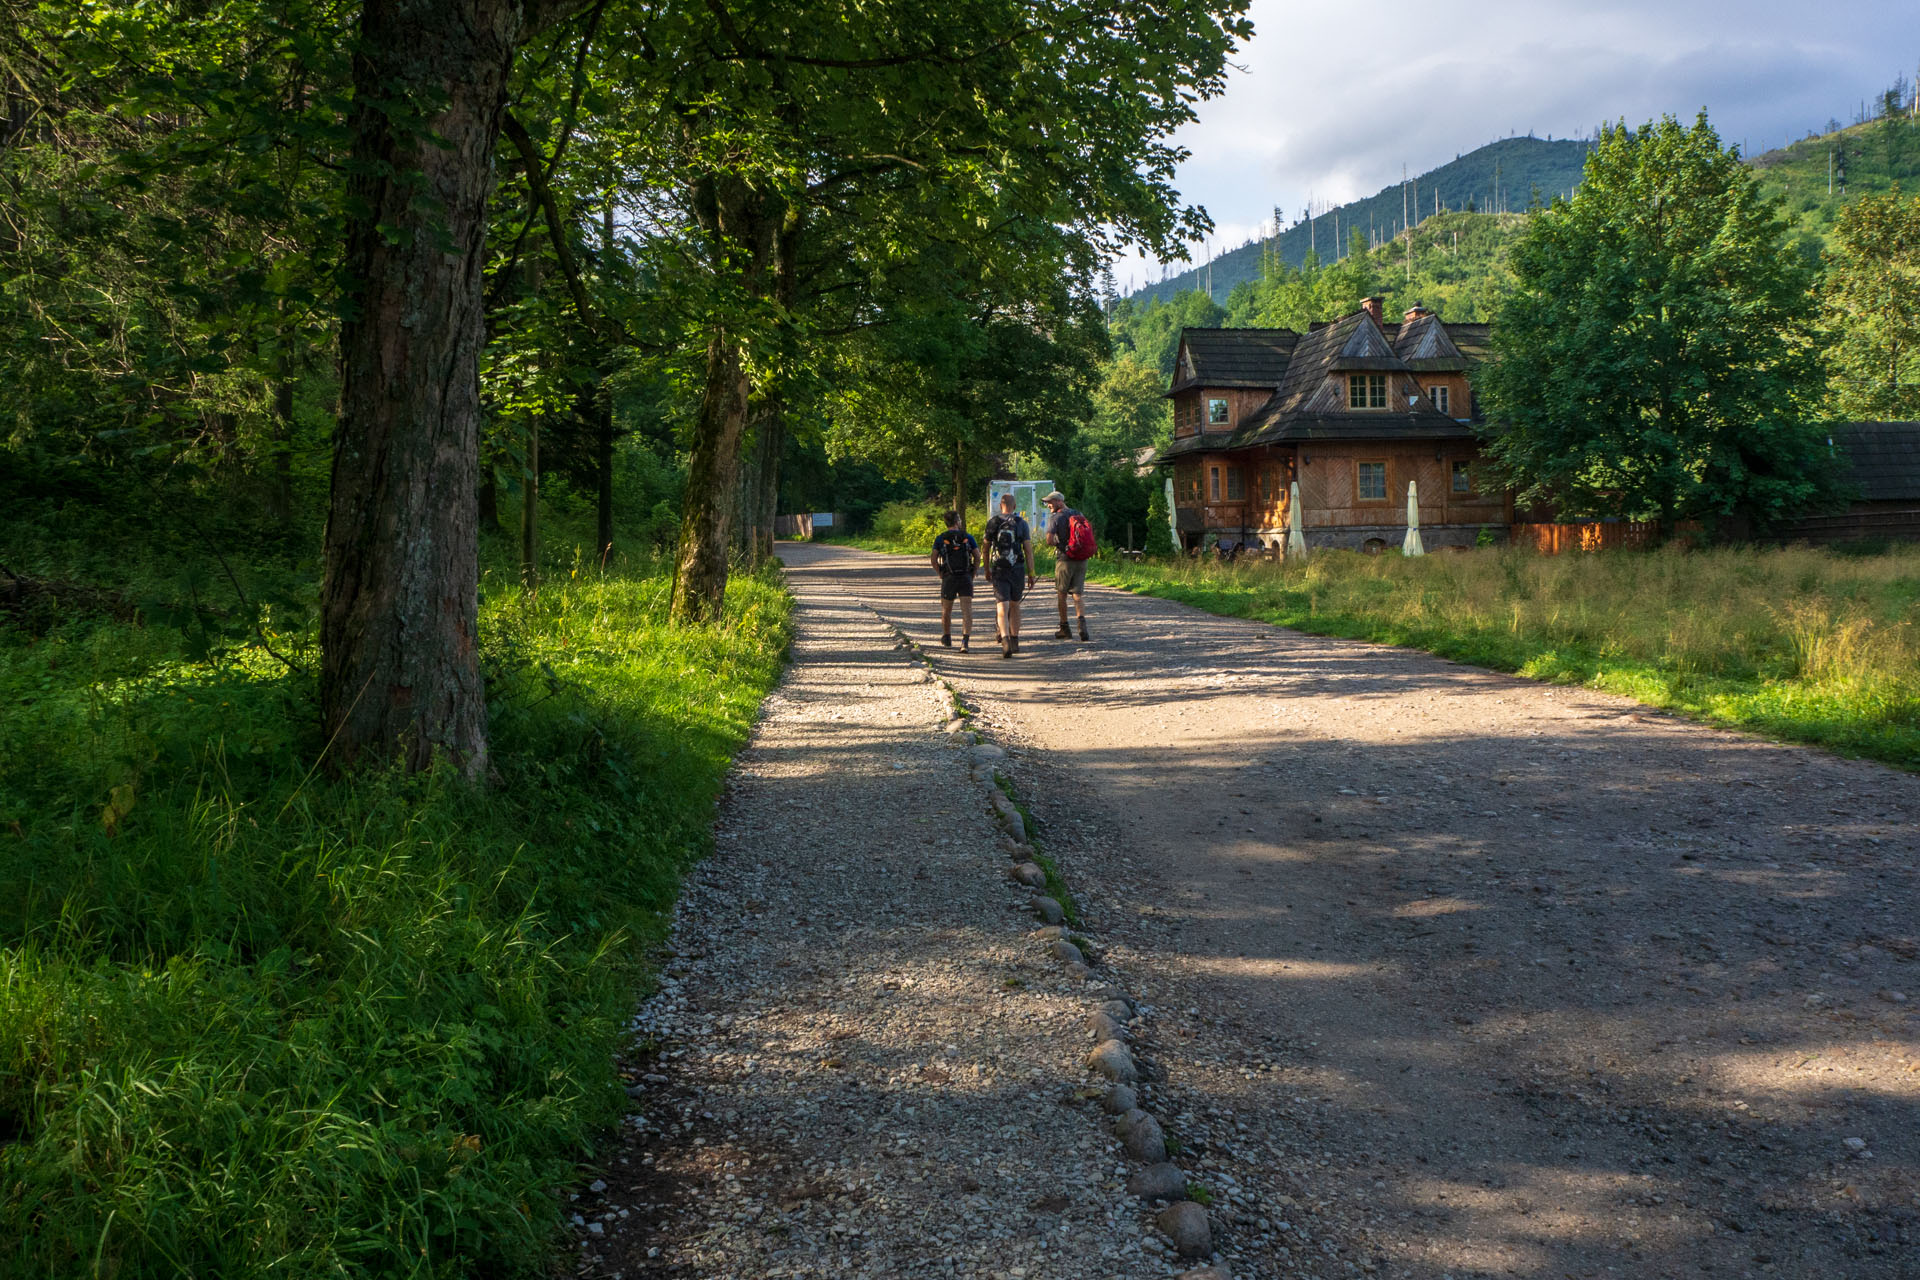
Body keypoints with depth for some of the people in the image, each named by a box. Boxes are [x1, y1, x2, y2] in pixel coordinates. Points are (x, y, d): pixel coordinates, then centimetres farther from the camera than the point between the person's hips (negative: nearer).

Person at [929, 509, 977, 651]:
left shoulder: (940, 539, 3)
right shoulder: (968, 537, 4)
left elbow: (934, 560, -3)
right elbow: (978, 557, 0)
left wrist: (940, 574, 10)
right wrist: (972, 573, 10)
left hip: (949, 579, 1)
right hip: (966, 578, 0)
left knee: (946, 610, 20)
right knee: (967, 611, -8)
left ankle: (947, 638, 37)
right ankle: (965, 641, -26)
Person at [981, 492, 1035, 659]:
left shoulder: (992, 523, 2)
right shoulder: (1021, 524, -1)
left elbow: (986, 549, 8)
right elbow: (1028, 550, -4)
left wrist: (987, 570, 21)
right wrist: (1031, 573, 0)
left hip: (999, 570, -1)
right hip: (1018, 570, 1)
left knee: (1002, 607, -7)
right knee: (1015, 605, 18)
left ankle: (1005, 640, -28)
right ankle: (1015, 640, 25)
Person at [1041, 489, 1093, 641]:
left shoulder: (1055, 518, -7)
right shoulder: (1079, 515, 11)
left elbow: (1049, 541, -16)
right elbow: (1089, 537, 15)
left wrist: (1057, 544, 4)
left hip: (1065, 559, -5)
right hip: (1082, 560, 5)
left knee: (1061, 594, 10)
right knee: (1078, 594, 3)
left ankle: (1064, 629, 15)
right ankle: (1082, 621, -22)